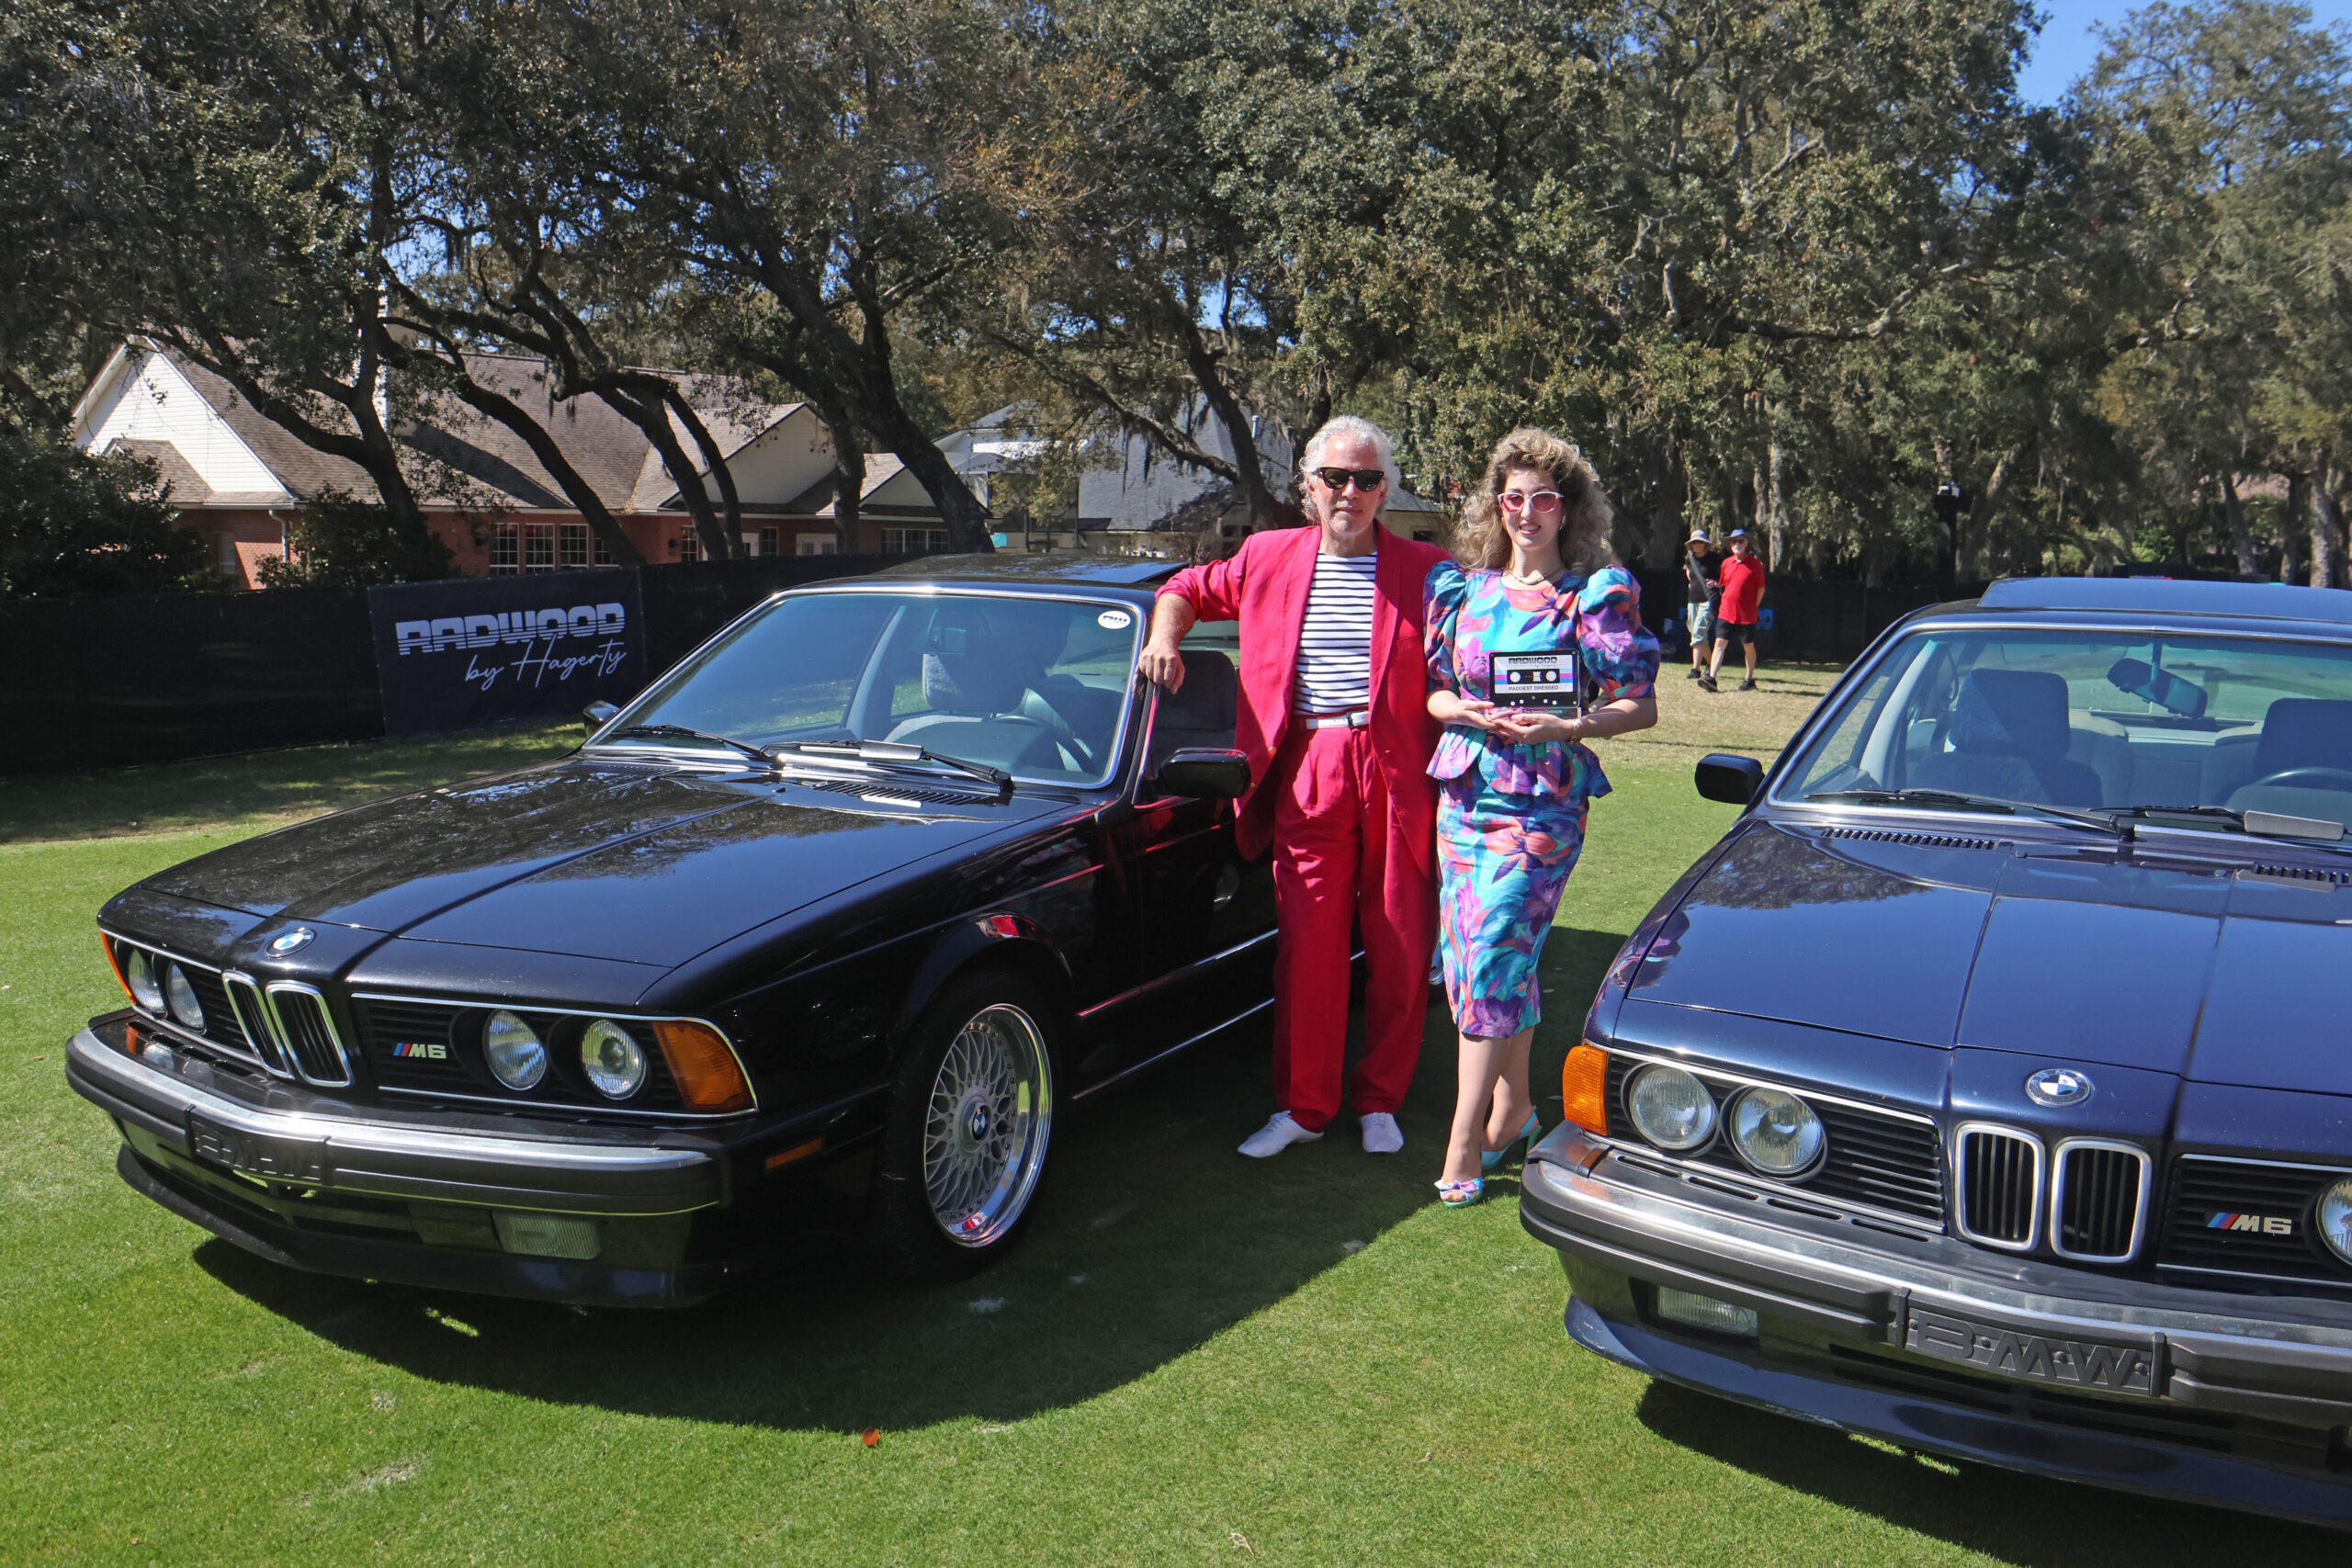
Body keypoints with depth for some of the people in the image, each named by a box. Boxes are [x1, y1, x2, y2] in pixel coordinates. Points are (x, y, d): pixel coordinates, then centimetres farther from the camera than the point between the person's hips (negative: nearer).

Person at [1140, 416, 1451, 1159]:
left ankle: (1379, 1102, 21)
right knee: (1306, 946, 0)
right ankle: (1304, 1105, 13)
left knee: (1400, 949, 4)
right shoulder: (1267, 558, 11)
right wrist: (1165, 636, 6)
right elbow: (1188, 588, 25)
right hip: (1306, 774, 1)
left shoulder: (1424, 569, 5)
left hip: (1398, 776, -1)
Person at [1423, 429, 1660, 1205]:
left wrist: (1566, 726, -18)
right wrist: (1461, 710, -7)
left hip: (1544, 798, -5)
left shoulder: (1595, 594, -2)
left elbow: (1639, 705, -2)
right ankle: (1514, 1105, 28)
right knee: (1468, 953, 8)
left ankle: (1464, 1144, -7)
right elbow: (1431, 689, 15)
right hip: (1464, 787, 5)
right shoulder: (1460, 587, 11)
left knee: (1494, 950, -12)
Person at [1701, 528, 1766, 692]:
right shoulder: (1726, 563, 8)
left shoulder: (1755, 564, -4)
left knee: (1748, 646, 8)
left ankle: (1750, 680, 20)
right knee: (1720, 643, -7)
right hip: (1726, 612, 3)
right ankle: (1711, 678, -14)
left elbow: (1761, 589, 0)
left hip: (1747, 615, -3)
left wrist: (1752, 607, -1)